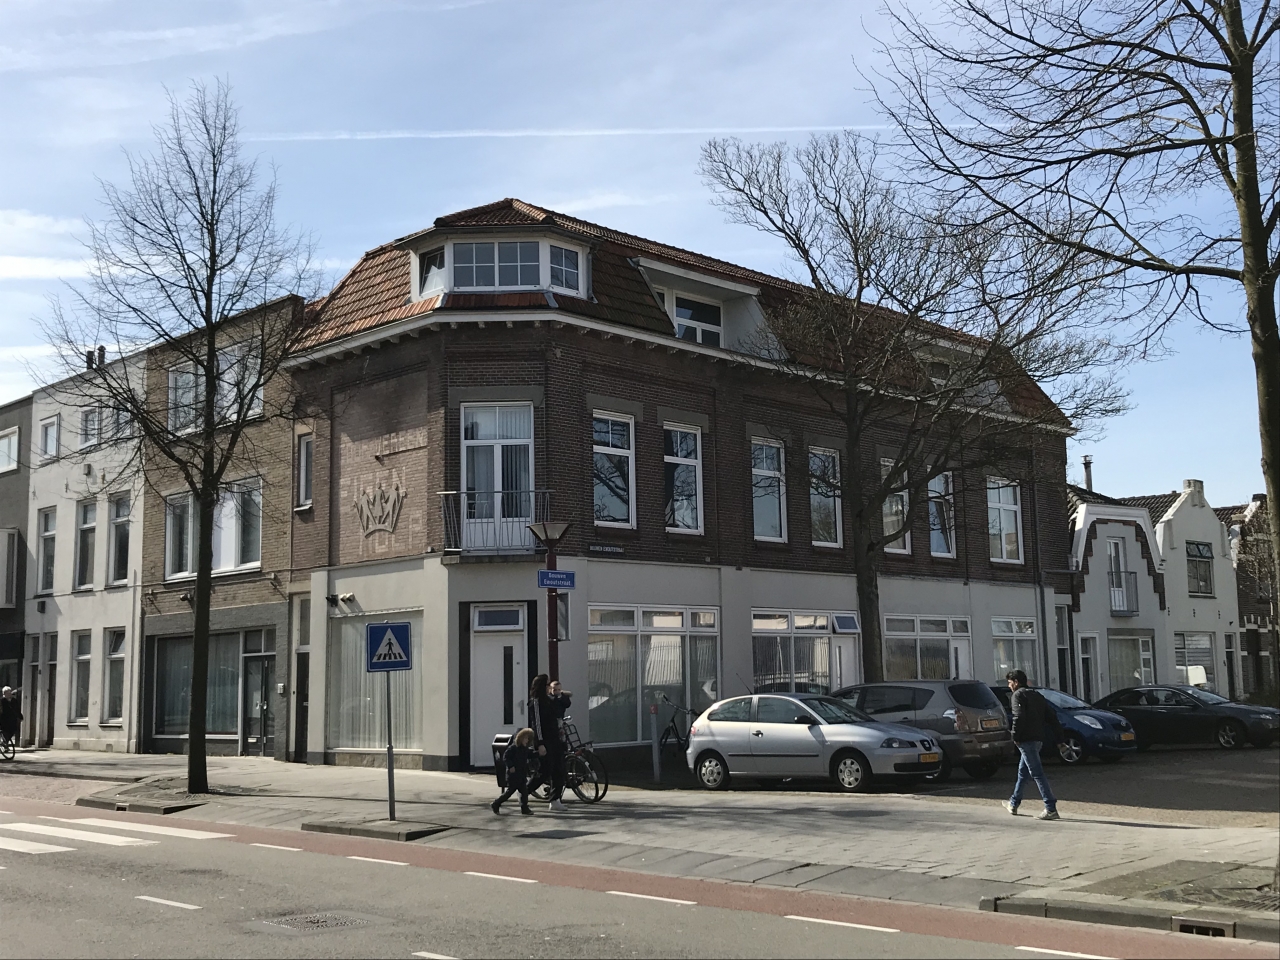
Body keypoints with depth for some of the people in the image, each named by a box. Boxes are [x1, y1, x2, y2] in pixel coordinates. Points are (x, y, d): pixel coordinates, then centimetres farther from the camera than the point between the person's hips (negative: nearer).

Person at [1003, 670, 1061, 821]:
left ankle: (1051, 809, -16)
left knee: (1037, 774, -11)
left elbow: (1018, 717, -21)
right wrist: (1060, 735, 14)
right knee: (1023, 772, 21)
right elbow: (1051, 716, 16)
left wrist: (1015, 736, -13)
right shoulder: (1036, 695, 19)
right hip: (1038, 738, 9)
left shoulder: (1017, 695, -6)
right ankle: (1013, 804, 34)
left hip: (1026, 740, -9)